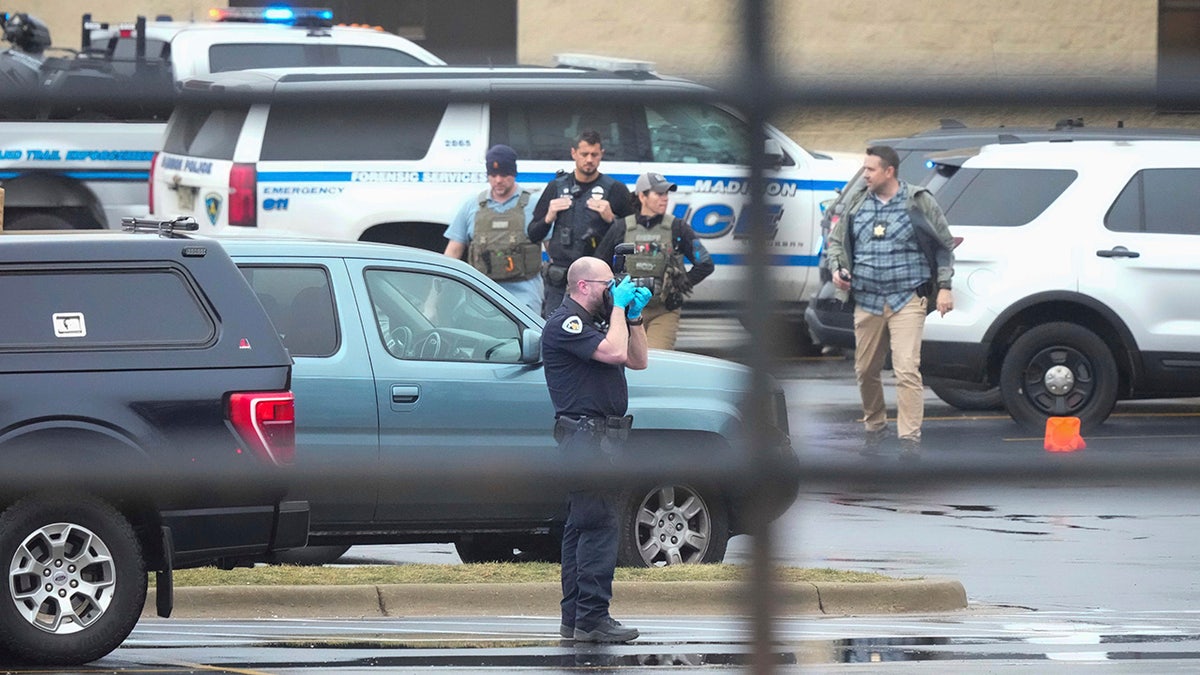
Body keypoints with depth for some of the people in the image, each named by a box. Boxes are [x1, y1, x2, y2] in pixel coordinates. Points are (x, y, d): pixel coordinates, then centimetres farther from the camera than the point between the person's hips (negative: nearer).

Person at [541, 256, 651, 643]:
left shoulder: (596, 321, 21)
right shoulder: (565, 324, -11)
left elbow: (638, 361, 21)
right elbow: (614, 352, -24)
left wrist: (634, 316, 10)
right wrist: (618, 306, -12)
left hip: (600, 435, 11)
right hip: (586, 433, -11)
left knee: (581, 526, 11)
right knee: (599, 526, -14)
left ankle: (574, 618, 15)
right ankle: (592, 619, -17)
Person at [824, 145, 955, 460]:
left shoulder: (919, 202, 0)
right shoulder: (857, 204, 10)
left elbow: (944, 245, 7)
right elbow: (835, 242, 20)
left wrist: (944, 286, 0)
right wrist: (836, 269, 0)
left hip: (907, 300, -4)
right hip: (867, 301, 4)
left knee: (907, 369, -15)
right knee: (865, 371, 9)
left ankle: (910, 439, -16)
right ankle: (874, 427, 29)